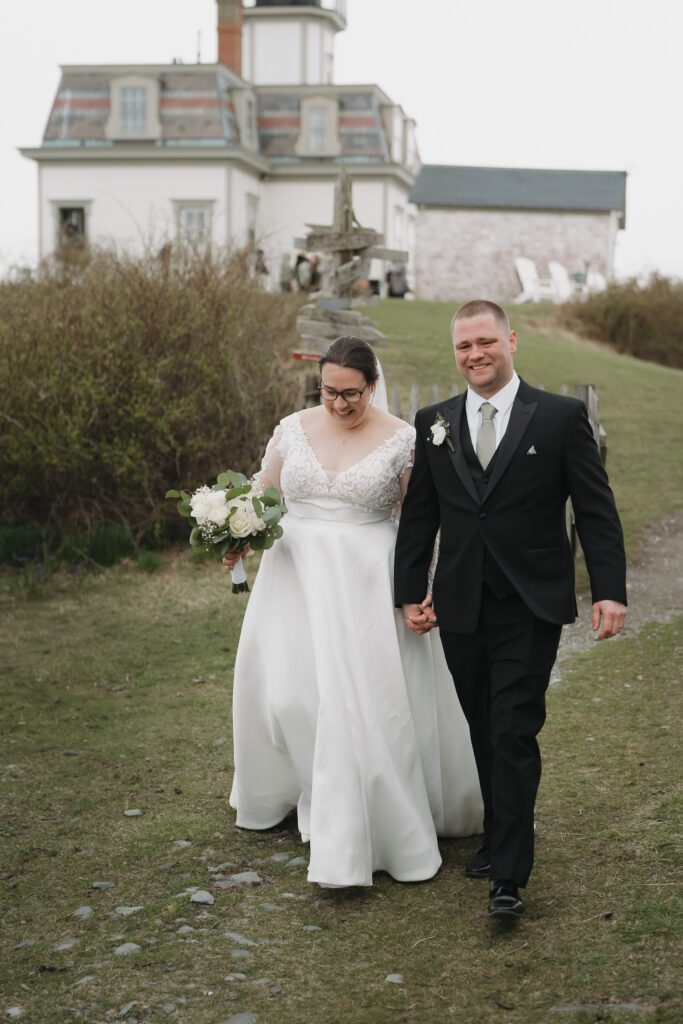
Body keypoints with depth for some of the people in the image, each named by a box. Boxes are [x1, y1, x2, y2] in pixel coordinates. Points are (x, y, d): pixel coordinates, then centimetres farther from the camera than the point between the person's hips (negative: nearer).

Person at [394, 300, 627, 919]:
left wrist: (610, 590, -10)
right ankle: (501, 838, 29)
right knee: (485, 733, 13)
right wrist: (411, 592, 7)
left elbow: (596, 510, -3)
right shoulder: (434, 424, 7)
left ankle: (509, 877, -2)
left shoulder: (561, 418, -2)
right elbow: (419, 515, 11)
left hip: (531, 608, -4)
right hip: (460, 610, 4)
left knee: (514, 736, -7)